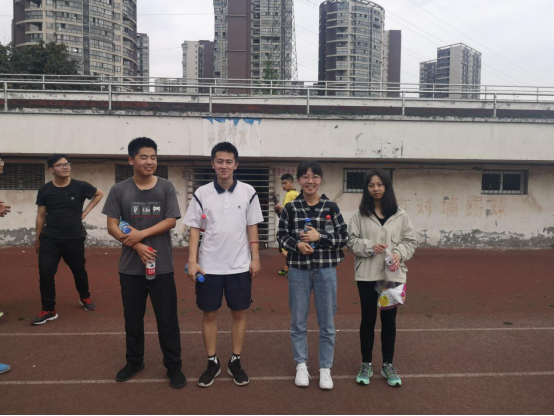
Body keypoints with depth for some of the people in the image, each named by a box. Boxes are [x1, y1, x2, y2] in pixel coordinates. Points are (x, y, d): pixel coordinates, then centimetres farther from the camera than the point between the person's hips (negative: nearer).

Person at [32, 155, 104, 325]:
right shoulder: (45, 190, -3)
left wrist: (86, 211, 3)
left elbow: (99, 194, 12)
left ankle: (85, 298, 40)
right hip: (49, 239, 1)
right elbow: (41, 215, 5)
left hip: (74, 238, 0)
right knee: (45, 274, -5)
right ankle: (48, 311, 8)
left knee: (79, 271, 14)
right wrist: (38, 238, 8)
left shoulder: (80, 186, -7)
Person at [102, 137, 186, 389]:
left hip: (162, 265, -1)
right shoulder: (120, 190, 1)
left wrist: (142, 233, -14)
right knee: (133, 317, 15)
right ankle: (134, 361, 33)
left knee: (167, 318, 4)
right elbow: (112, 226, -2)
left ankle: (174, 366, 18)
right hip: (130, 266, 1)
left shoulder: (166, 187, 0)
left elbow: (171, 222, -6)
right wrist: (137, 246, -14)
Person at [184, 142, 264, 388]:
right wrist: (192, 261, -7)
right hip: (209, 266, 0)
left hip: (239, 266, 0)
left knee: (239, 313, 9)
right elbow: (194, 229, 0)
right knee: (209, 314, 9)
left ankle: (235, 362, 25)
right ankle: (212, 363, 25)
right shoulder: (202, 193, -2)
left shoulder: (248, 192, -1)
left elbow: (252, 228, 3)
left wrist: (255, 258, -1)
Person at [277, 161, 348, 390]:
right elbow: (282, 236, 5)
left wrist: (319, 237, -16)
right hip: (298, 270, 1)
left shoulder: (331, 207, -1)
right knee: (298, 322, 10)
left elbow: (343, 237, -1)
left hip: (325, 270, 0)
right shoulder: (291, 207, 1)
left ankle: (325, 368, 24)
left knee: (327, 323, 8)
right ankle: (301, 365, 28)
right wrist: (297, 244, -15)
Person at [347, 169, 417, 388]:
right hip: (367, 275, -1)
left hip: (393, 275, 1)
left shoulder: (400, 215, 1)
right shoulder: (360, 214, 0)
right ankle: (366, 364, 25)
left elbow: (410, 240, 4)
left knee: (389, 319, 11)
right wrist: (369, 247, -17)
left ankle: (388, 365, 27)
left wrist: (399, 253, -14)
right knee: (368, 319, 9)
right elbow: (351, 241, 0)